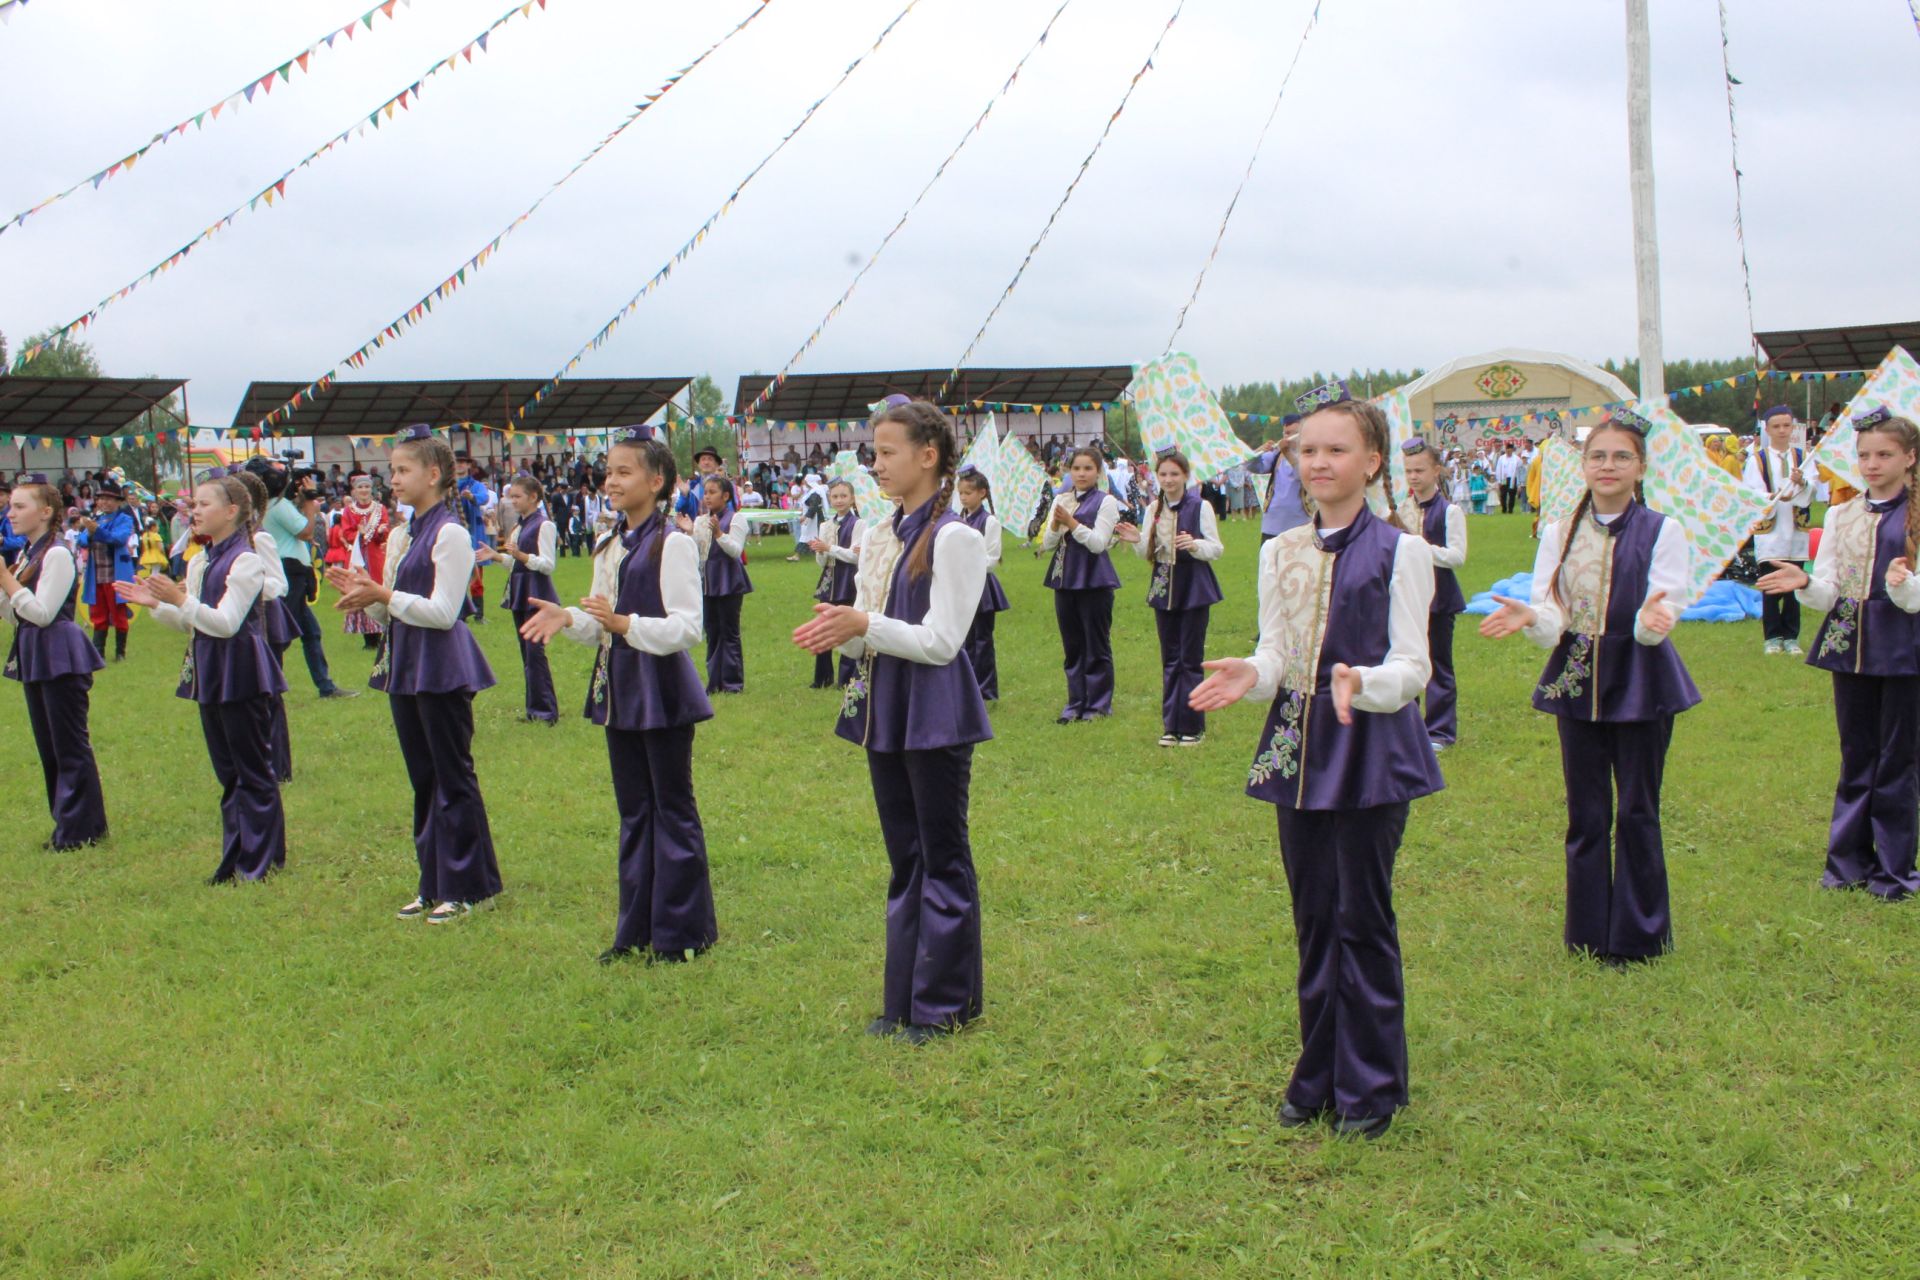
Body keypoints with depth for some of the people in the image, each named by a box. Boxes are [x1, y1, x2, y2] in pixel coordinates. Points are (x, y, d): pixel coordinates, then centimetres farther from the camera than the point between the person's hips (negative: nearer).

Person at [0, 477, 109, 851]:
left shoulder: (57, 554, -14)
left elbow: (42, 613, -20)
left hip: (59, 655, -9)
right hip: (34, 655, 9)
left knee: (70, 744, -2)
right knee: (49, 746, 13)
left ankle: (79, 830, 5)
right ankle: (67, 823, 21)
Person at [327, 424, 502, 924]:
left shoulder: (450, 534, -12)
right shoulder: (400, 536, 13)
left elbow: (443, 612, -18)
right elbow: (391, 613, 17)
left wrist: (384, 596, -21)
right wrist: (362, 594, -1)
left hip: (442, 667, -9)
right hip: (405, 665, 9)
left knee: (453, 777, -2)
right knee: (423, 779, 13)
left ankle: (467, 888, 7)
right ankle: (434, 885, 22)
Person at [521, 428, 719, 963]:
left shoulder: (672, 544, -13)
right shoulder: (608, 547, 12)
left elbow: (688, 628, -18)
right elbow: (602, 626, 16)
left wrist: (626, 623, -28)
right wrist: (568, 619, -4)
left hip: (662, 694, -8)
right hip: (619, 693, 8)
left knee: (673, 808, 1)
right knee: (633, 811, 14)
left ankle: (682, 931, 11)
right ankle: (638, 927, 23)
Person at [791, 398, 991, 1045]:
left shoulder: (954, 538, -12)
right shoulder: (879, 537, 11)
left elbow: (941, 641, -17)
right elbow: (870, 634, 13)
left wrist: (865, 625, -23)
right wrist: (839, 631, -7)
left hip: (936, 715, -8)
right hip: (885, 711, 8)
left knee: (943, 858, 2)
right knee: (904, 857, 14)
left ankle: (944, 1004, 12)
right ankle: (904, 998, 24)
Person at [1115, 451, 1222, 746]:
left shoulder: (1200, 507, -8)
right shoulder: (1153, 510, 7)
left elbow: (1217, 549, -6)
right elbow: (1149, 554, 12)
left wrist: (1195, 545, -25)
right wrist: (1137, 541, -8)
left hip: (1194, 589, -5)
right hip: (1164, 589, 5)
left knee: (1191, 659, -1)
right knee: (1169, 659, 10)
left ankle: (1192, 726, 7)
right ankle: (1172, 725, 16)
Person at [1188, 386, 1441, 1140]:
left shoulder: (1400, 552, -5)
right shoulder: (1280, 554, 10)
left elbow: (1413, 666, -9)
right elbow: (1276, 654, 8)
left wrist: (1363, 683, -30)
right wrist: (1250, 675, -14)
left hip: (1371, 753, -5)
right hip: (1299, 751, 5)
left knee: (1363, 920, 0)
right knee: (1313, 920, 11)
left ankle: (1371, 1088, 14)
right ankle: (1318, 1079, 24)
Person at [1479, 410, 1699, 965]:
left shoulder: (1662, 531, -4)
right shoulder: (1560, 533, 5)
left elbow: (1663, 614, -14)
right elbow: (1552, 615, -3)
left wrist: (1651, 618, -37)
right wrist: (1531, 617, -25)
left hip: (1641, 684, -3)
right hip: (1576, 683, 3)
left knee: (1637, 812, 3)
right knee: (1585, 813, 9)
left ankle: (1637, 935, 15)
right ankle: (1589, 931, 20)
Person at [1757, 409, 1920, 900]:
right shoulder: (1840, 516, 8)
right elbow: (1829, 594, 4)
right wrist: (1804, 583, -17)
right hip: (1850, 647, 4)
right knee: (1855, 759, 11)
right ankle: (1849, 862, 20)